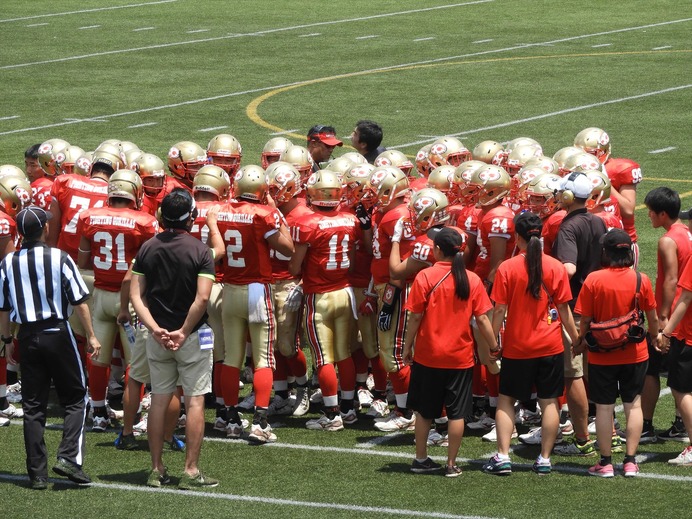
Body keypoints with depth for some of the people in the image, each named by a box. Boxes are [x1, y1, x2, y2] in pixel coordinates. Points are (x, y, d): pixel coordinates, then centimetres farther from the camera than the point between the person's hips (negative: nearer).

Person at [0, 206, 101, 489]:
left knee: (33, 405, 8)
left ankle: (37, 473, 7)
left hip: (27, 336, 3)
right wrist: (91, 336, 4)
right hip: (58, 333, -3)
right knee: (75, 399, 8)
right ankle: (68, 456, -9)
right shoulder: (60, 259, -9)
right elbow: (79, 302, -5)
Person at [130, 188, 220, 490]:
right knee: (194, 401, 1)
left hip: (157, 336, 4)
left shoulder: (147, 248, 1)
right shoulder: (199, 250, -11)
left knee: (159, 400, 10)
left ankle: (157, 470, 14)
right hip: (193, 335, -4)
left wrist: (155, 328, -7)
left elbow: (136, 295, -3)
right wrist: (184, 331, -12)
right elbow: (202, 298, -19)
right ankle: (191, 471, -1)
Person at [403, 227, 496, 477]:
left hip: (428, 355, -1)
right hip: (460, 357, 1)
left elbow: (415, 317, -8)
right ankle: (451, 464, 8)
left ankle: (421, 459, 20)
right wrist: (494, 346, 7)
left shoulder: (425, 277, -10)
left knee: (424, 410, 13)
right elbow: (482, 318, -3)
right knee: (456, 412, 7)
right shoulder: (472, 280, -4)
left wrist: (407, 347, 3)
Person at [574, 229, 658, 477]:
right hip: (634, 353, 1)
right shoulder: (641, 280, -8)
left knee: (604, 407, 7)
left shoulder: (593, 280, -12)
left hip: (602, 354, -1)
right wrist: (654, 337, 21)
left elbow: (584, 320, -8)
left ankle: (605, 463, 11)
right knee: (633, 404, 11)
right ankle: (630, 461, 9)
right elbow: (653, 318, 1)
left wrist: (580, 343, 11)